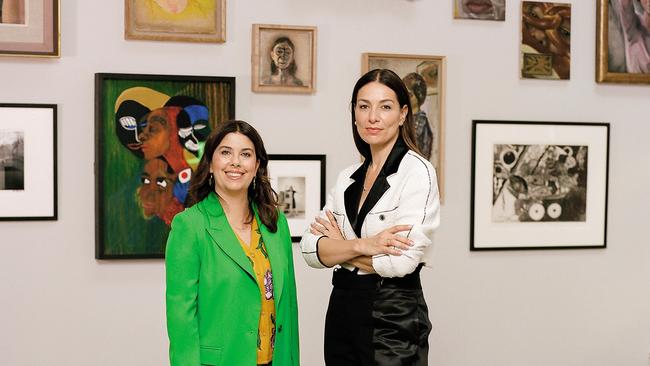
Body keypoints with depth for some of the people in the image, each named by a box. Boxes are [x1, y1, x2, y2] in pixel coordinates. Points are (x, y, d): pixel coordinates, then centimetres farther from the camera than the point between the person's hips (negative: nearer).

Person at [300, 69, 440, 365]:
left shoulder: (417, 171, -11)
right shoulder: (347, 178, 8)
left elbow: (402, 260, -21)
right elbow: (310, 249, -2)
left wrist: (339, 247, -7)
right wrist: (361, 244, -19)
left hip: (393, 318, -6)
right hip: (341, 310, 6)